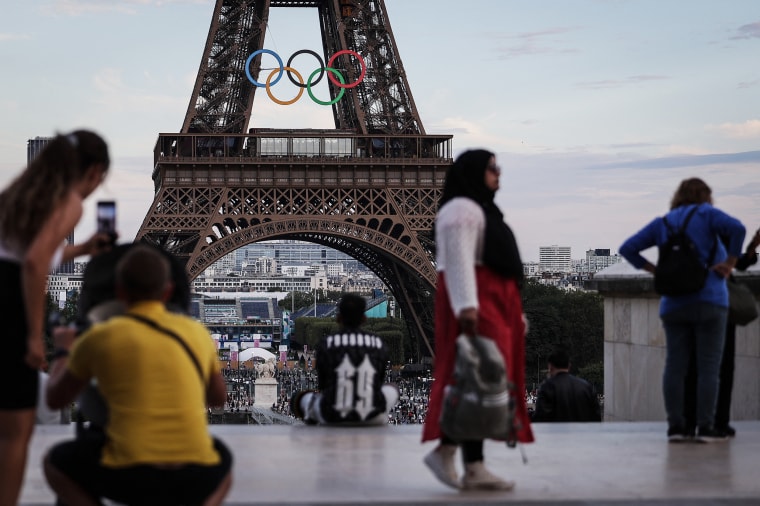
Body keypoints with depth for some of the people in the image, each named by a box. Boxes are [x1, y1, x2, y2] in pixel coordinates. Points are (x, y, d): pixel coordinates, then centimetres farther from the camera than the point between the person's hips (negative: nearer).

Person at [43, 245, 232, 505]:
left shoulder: (99, 337, 3)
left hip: (129, 477, -2)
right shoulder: (197, 332, 11)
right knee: (221, 468, 38)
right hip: (195, 480, 2)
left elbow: (56, 399, 20)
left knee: (55, 462, 27)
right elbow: (218, 398, 29)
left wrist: (63, 351, 38)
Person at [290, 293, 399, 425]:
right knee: (391, 389, 31)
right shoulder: (379, 344, 1)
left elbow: (323, 385, 4)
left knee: (304, 397, 32)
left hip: (331, 418, 1)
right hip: (371, 418, -1)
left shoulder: (326, 344, -4)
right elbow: (378, 383, 11)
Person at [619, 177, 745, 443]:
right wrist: (730, 263, -7)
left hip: (673, 304, 4)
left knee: (674, 366, 4)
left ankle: (675, 426, 2)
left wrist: (655, 270, 12)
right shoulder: (706, 214, 2)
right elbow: (737, 228, -16)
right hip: (709, 301, -4)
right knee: (708, 366, -2)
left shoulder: (662, 223, 15)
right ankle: (705, 427, -5)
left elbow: (628, 248, 11)